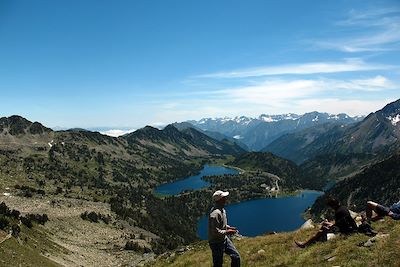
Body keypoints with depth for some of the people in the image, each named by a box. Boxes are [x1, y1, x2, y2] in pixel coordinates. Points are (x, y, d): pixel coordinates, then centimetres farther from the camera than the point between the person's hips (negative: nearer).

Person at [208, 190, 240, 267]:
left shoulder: (222, 210, 4)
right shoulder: (215, 213, -28)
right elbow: (215, 231, -31)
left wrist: (229, 227, 4)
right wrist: (227, 232, -21)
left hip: (224, 239, 9)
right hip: (216, 242, -9)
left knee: (236, 257, 12)